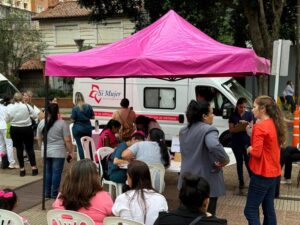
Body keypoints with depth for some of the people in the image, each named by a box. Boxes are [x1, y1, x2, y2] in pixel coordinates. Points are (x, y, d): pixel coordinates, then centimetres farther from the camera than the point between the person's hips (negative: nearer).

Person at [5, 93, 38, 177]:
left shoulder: (10, 107, -7)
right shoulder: (27, 106, -9)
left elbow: (7, 120, 0)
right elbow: (35, 116, -2)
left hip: (15, 130, 1)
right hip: (27, 129, -1)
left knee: (19, 149, 8)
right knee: (30, 148, 8)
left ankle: (22, 169, 10)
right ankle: (34, 168, 5)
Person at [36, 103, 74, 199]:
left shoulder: (41, 123, 4)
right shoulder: (62, 123, -10)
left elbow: (39, 139, 12)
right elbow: (67, 140, -11)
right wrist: (70, 152, -2)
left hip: (46, 152, 5)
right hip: (58, 152, -4)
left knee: (47, 172, 13)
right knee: (56, 172, 1)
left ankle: (47, 193, 18)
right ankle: (54, 193, 5)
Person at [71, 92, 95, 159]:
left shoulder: (75, 108, -13)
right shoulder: (88, 106, -3)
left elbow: (73, 119, -12)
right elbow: (92, 117, 3)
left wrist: (71, 116, 9)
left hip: (78, 128, -3)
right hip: (87, 128, 3)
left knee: (80, 145, 3)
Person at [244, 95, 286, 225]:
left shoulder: (260, 127, -18)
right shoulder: (275, 124, 7)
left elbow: (256, 152, -22)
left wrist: (249, 149, -3)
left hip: (262, 174, -9)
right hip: (273, 173, 9)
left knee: (250, 211, -2)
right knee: (269, 209, 16)